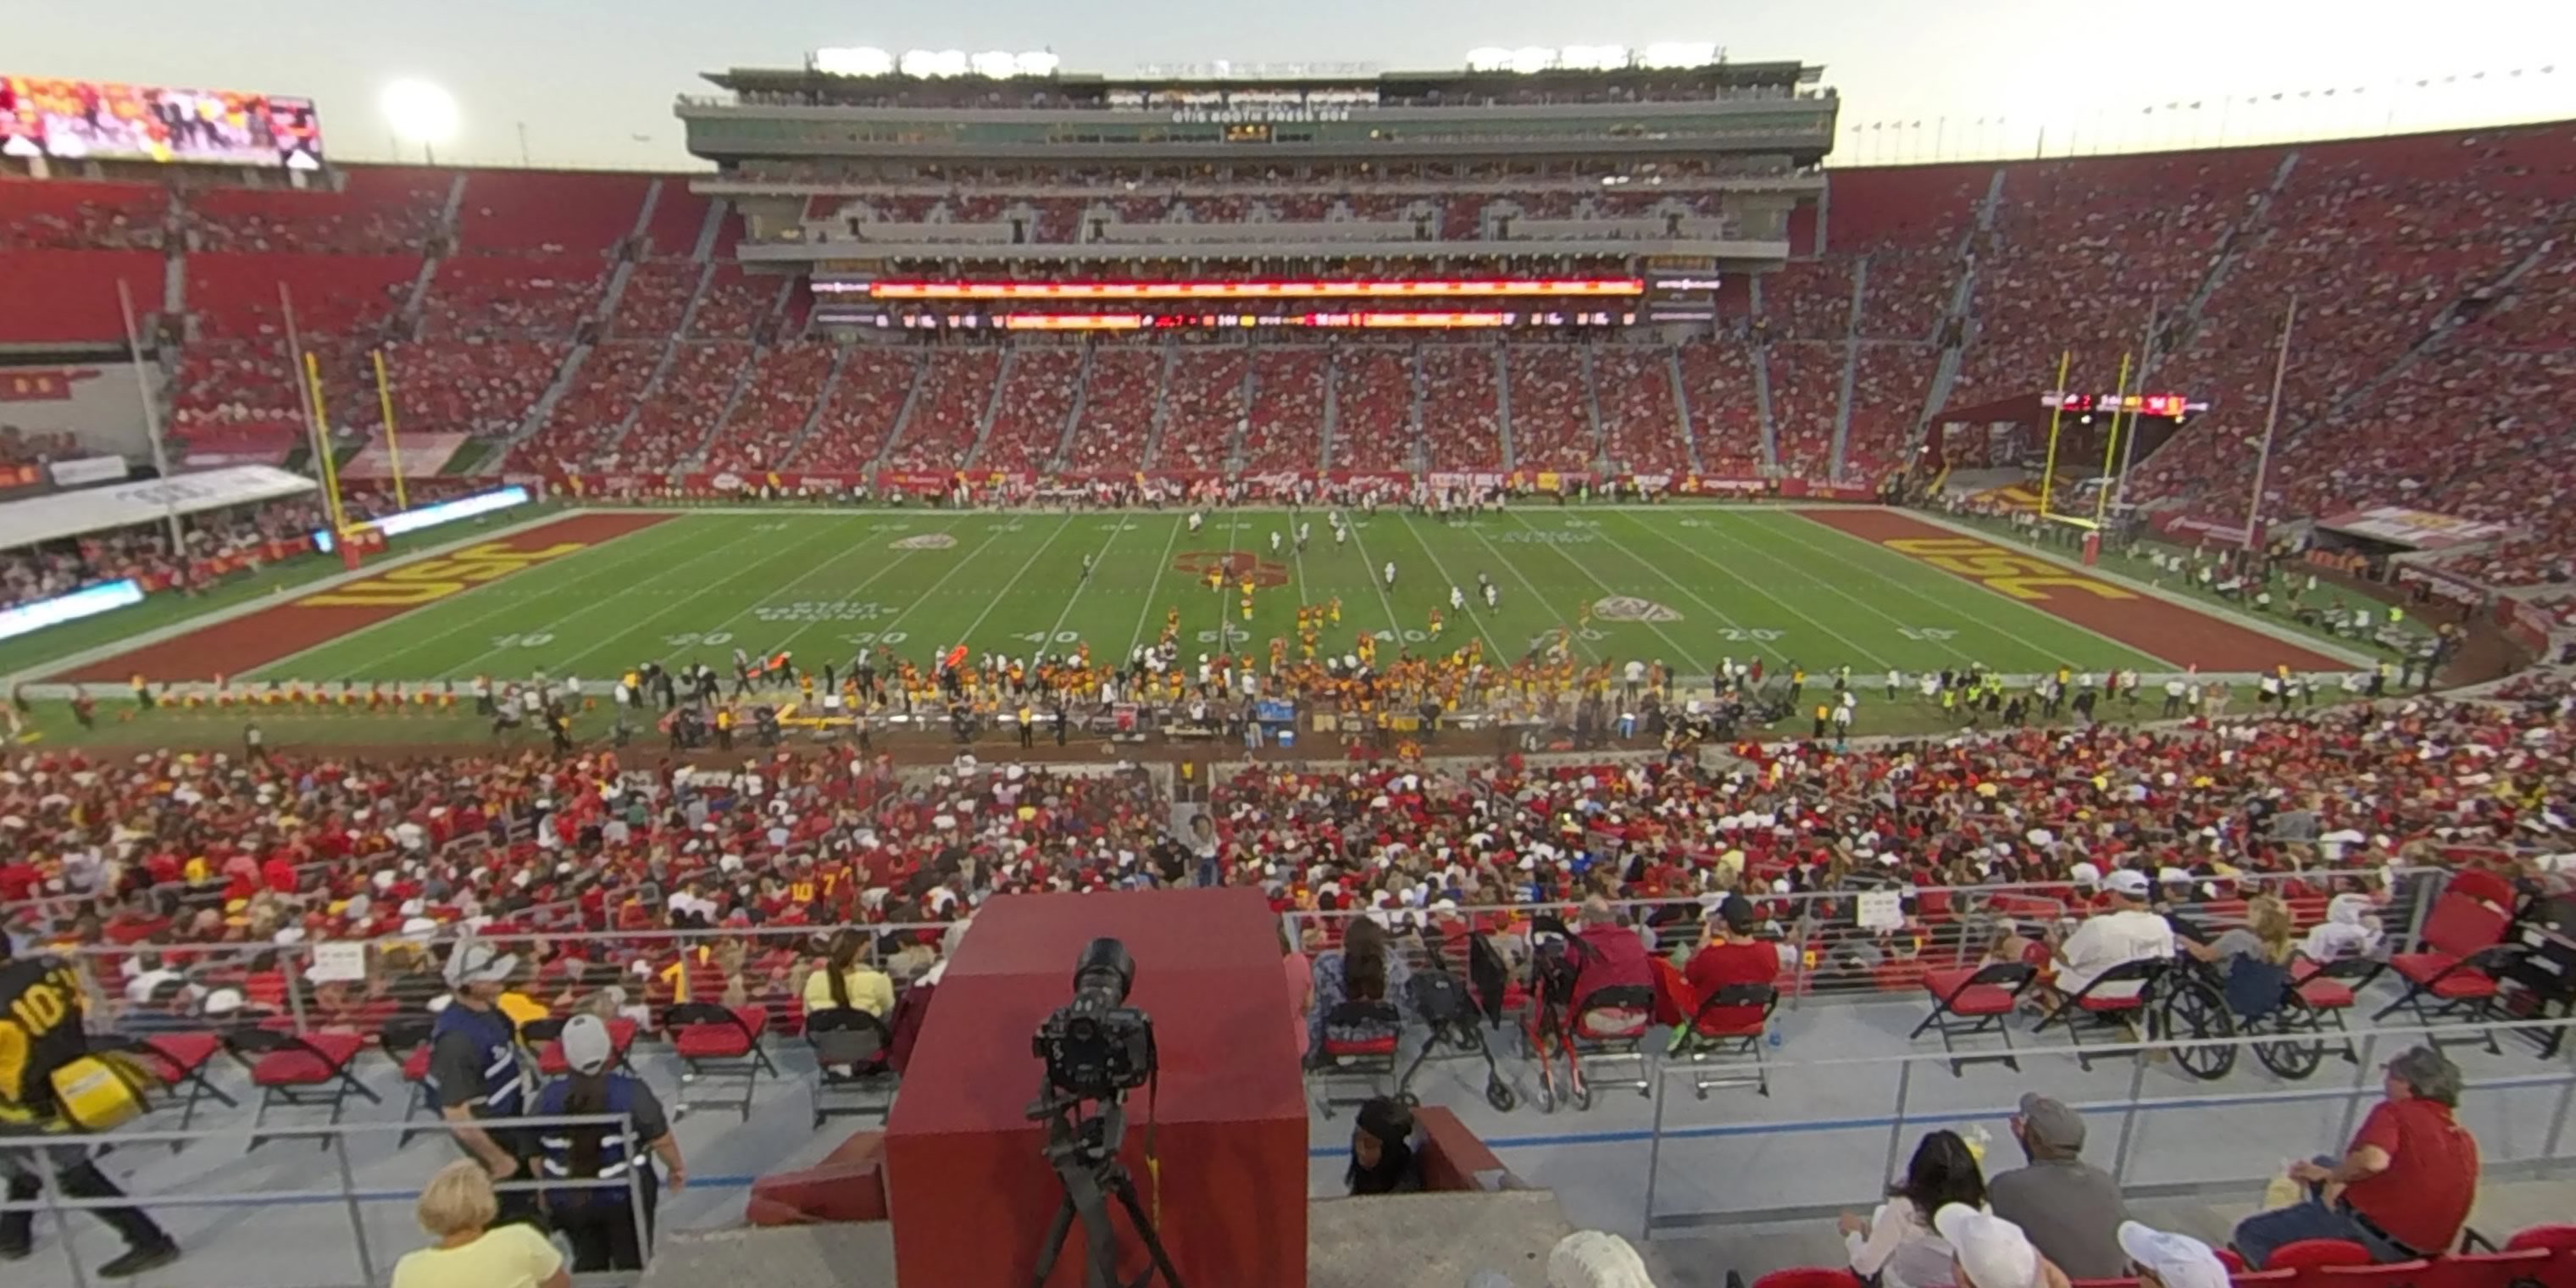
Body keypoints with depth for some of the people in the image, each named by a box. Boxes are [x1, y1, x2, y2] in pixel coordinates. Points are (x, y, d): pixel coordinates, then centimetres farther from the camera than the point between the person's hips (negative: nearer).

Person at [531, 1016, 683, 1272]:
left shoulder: (547, 1097, -7)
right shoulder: (631, 1092, -17)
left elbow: (536, 1154, 3)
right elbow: (661, 1140, -10)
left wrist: (547, 1193, 20)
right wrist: (676, 1167, 9)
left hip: (569, 1201, 3)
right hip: (624, 1197, -3)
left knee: (588, 1266, 20)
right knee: (631, 1266, 13)